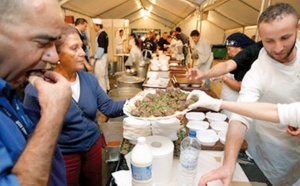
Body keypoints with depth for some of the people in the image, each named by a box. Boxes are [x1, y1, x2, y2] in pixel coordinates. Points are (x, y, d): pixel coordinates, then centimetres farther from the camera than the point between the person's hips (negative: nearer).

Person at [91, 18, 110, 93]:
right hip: (103, 56, 10)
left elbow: (101, 48, -22)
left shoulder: (101, 35, -19)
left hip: (100, 57, -10)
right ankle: (106, 88, 29)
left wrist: (95, 58, -16)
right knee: (104, 74, 18)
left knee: (100, 75, -3)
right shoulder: (104, 33, 10)